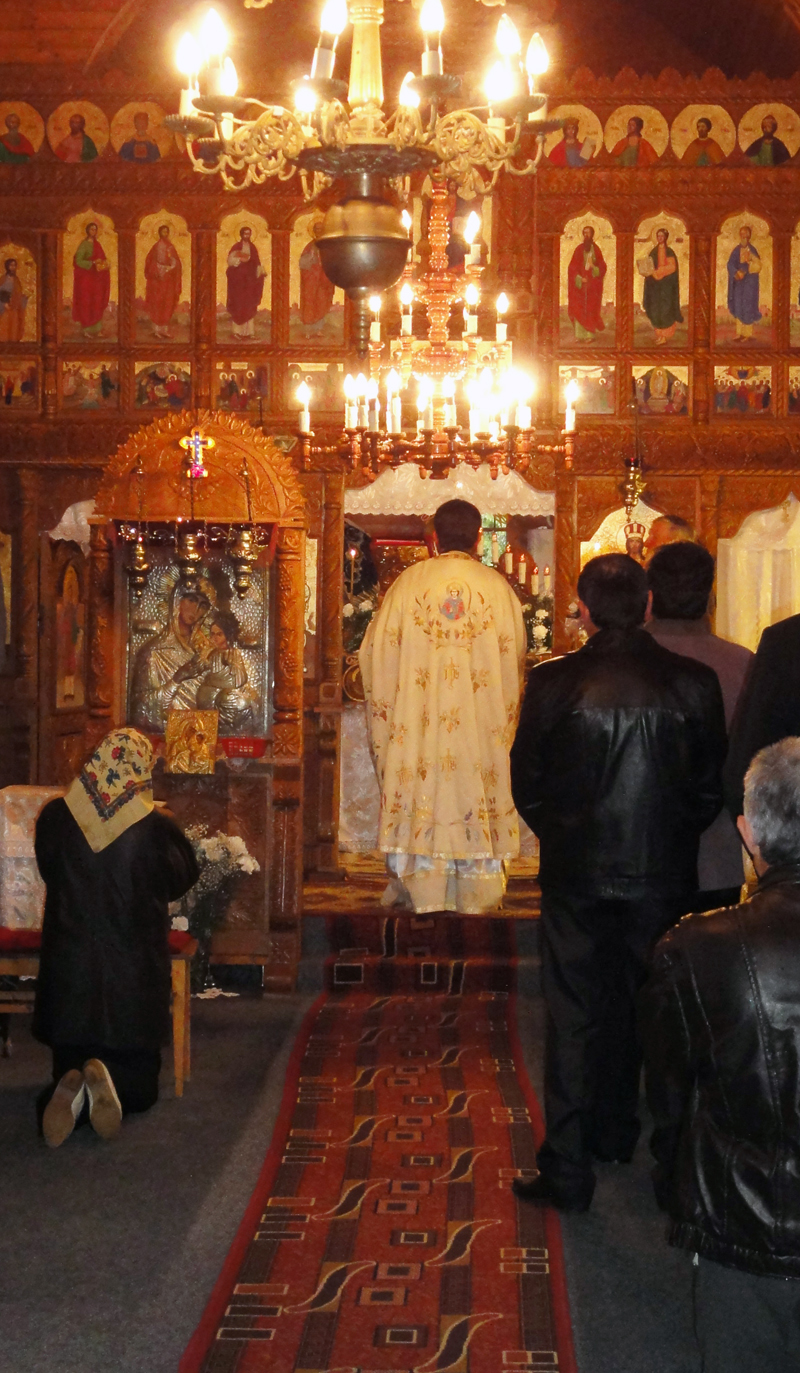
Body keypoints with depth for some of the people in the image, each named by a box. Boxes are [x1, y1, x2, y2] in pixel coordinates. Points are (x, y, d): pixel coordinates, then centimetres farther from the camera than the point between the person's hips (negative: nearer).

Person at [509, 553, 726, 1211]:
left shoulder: (553, 683, -11)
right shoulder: (695, 683, -8)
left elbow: (527, 784, -2)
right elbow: (710, 788, 0)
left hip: (576, 870, -2)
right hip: (663, 874, 2)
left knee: (573, 1016, 6)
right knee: (635, 1007, 20)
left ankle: (568, 1169, 6)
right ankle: (616, 1132, 36)